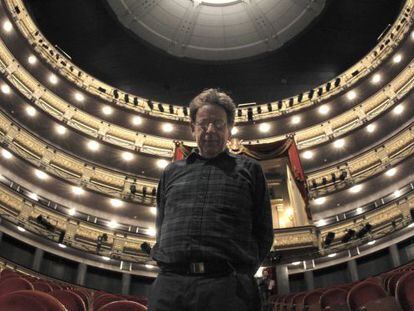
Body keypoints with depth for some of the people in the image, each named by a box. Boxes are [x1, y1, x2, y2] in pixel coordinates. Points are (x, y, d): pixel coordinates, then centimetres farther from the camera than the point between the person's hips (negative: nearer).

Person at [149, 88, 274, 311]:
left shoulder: (248, 169, 14)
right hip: (168, 287, 2)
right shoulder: (171, 172, 21)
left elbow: (263, 233, 12)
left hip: (228, 289, -2)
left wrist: (239, 275, 1)